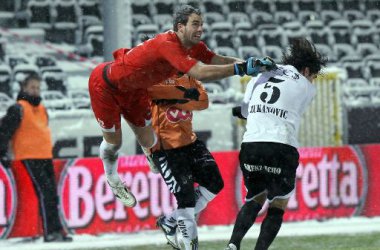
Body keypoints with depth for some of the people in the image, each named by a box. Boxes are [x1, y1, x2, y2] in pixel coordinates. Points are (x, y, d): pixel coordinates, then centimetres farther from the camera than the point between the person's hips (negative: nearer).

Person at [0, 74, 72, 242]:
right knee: (45, 192, -16)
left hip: (45, 157, 8)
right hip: (29, 158, -8)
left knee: (52, 195, 7)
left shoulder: (41, 109, 19)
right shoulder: (18, 109, -6)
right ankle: (50, 232, -17)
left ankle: (56, 230, 12)